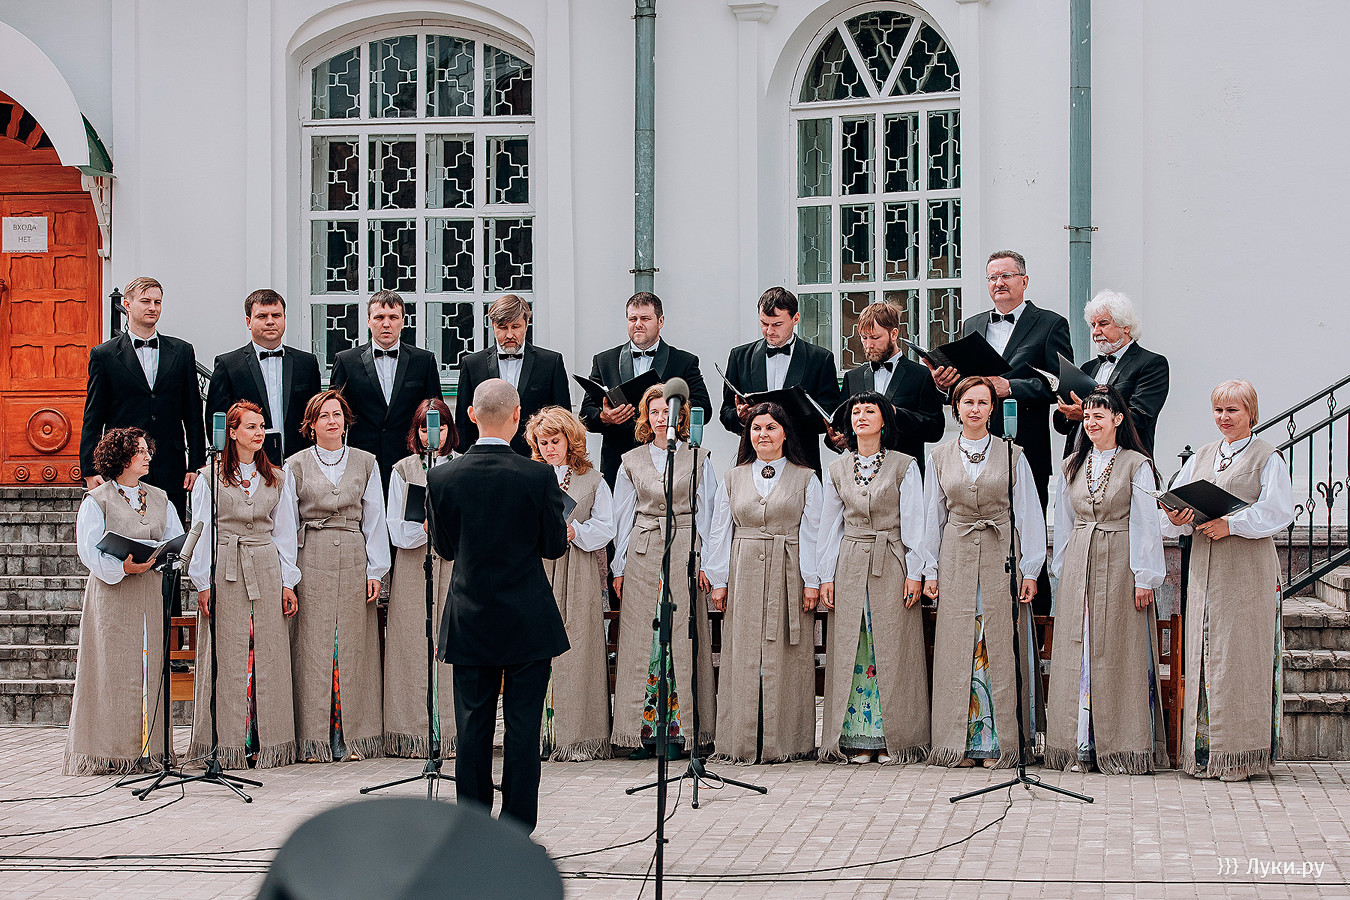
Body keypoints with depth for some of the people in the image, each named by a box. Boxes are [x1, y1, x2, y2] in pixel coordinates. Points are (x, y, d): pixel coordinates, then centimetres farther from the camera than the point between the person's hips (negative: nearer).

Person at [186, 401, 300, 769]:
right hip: (225, 572, -3)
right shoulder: (210, 478, 4)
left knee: (267, 656, 0)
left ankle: (267, 743, 4)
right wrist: (203, 583, -5)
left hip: (266, 571, 3)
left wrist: (288, 581, 6)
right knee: (228, 658, -4)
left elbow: (285, 533, 13)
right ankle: (228, 746, 0)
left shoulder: (277, 479, 12)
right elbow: (201, 532, 2)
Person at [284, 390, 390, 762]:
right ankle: (314, 740, 0)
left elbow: (374, 519, 9)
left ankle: (352, 737, 6)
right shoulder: (296, 465, 7)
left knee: (352, 646, 0)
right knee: (314, 646, -4)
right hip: (312, 561, -1)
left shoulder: (365, 463, 11)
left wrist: (376, 570, 1)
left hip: (353, 561, 1)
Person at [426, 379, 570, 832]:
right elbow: (555, 545, -3)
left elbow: (444, 547, 4)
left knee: (472, 727, 9)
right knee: (523, 727, 4)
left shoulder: (441, 477, -7)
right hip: (530, 623, -2)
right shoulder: (538, 476, -13)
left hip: (470, 623, 2)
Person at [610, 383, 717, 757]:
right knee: (641, 639, -3)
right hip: (643, 553, 2)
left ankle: (679, 730, -2)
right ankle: (644, 731, -2)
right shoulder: (632, 461, 12)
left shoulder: (698, 460, 7)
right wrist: (619, 567, 7)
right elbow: (623, 516, 12)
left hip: (684, 550, -1)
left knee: (682, 639, -5)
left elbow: (705, 513, 6)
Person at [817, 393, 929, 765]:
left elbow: (914, 523, -1)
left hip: (891, 566, -3)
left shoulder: (904, 466, 1)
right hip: (850, 566, 3)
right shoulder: (837, 470, 10)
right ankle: (857, 738, 6)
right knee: (851, 652, 1)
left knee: (891, 652, -3)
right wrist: (826, 576, 6)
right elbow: (830, 526, 12)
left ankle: (893, 739, 2)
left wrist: (914, 572, -7)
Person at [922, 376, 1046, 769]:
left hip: (1000, 559, -2)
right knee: (957, 648, 0)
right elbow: (933, 516, 12)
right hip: (956, 560, 2)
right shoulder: (939, 457, 9)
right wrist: (930, 570, 7)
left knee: (998, 649, -3)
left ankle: (998, 742, 2)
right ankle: (959, 742, 6)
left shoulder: (1012, 456, 3)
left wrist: (1029, 570, -4)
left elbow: (1029, 515, 2)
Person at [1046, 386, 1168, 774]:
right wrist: (1063, 572, 12)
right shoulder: (1072, 466, 12)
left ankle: (1120, 748, 3)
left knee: (1117, 653, -2)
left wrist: (1145, 578, -9)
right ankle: (1081, 746, 5)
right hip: (1079, 566, 4)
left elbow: (1146, 524, -5)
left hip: (1120, 565, -4)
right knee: (1077, 651, 1)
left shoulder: (1137, 465, -3)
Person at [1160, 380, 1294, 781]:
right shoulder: (1202, 457, 17)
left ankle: (1241, 754, 1)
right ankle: (1204, 751, 7)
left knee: (1240, 654, -5)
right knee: (1203, 653, 3)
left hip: (1248, 567, -5)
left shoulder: (1267, 458, 0)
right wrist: (1177, 517, -9)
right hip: (1205, 564, 5)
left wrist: (1231, 525, -17)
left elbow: (1277, 512, -9)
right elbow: (1177, 503, 13)